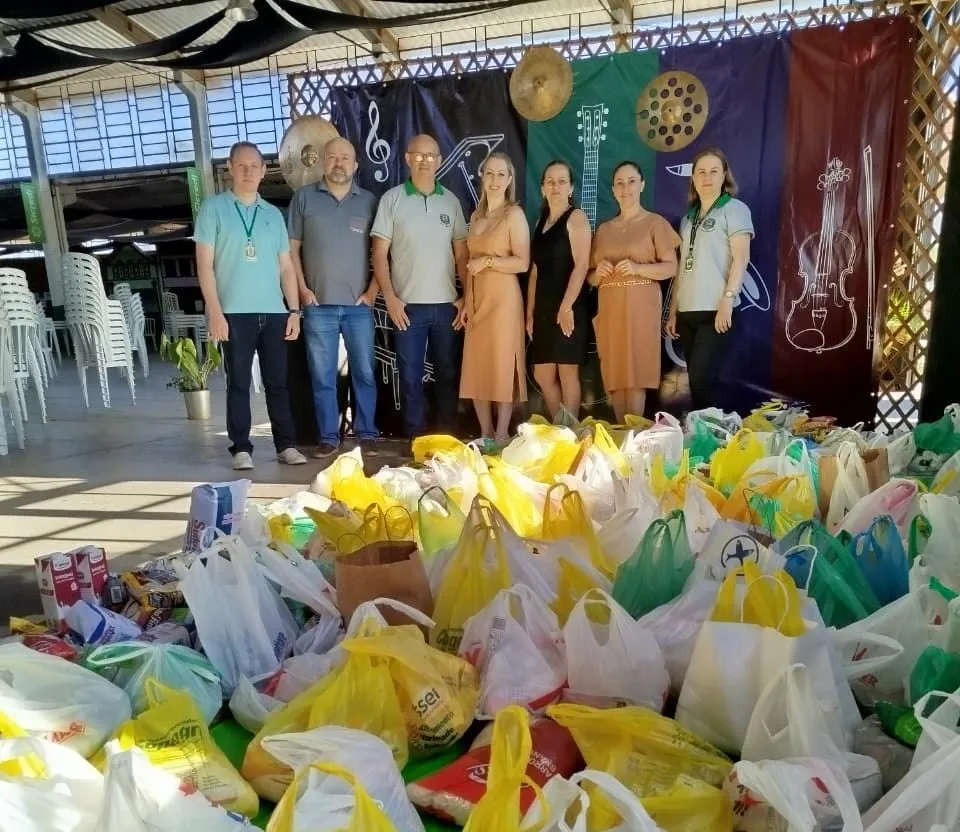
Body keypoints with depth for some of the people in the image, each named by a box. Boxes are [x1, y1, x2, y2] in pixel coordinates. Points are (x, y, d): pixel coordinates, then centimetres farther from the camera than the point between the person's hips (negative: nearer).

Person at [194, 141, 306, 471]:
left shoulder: (273, 214, 15)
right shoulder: (214, 208, 5)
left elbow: (286, 266, 14)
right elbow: (205, 264, -1)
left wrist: (294, 310, 6)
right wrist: (214, 311, -10)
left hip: (274, 312, 3)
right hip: (235, 313, -3)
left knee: (278, 382, 6)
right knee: (239, 383, 2)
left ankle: (286, 445, 13)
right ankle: (241, 448, 9)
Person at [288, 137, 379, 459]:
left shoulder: (369, 201, 7)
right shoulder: (304, 197, 6)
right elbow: (292, 247, 6)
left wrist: (373, 290, 0)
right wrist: (302, 288, -1)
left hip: (359, 305, 0)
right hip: (318, 305, 0)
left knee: (364, 373, 4)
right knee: (322, 376, 4)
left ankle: (367, 434, 14)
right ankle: (328, 437, 13)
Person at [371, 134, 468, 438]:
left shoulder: (451, 201, 10)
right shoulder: (392, 199, 2)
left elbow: (462, 253, 10)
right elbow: (379, 253, 0)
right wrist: (389, 297, -9)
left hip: (446, 304, 2)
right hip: (407, 304, -2)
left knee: (448, 374, 8)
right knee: (410, 377, 3)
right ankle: (415, 438, 14)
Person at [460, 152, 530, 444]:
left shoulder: (514, 214, -3)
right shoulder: (476, 216, 16)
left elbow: (522, 262, -12)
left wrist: (487, 261, -12)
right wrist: (466, 300, 11)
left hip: (502, 296, -6)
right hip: (477, 297, 7)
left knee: (502, 364, -4)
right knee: (476, 366, 5)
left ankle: (501, 435, 4)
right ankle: (485, 434, 14)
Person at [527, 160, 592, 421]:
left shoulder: (576, 217, -3)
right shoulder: (542, 220, 17)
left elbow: (581, 265, -14)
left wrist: (566, 307, -21)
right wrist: (530, 311, 11)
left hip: (568, 307, -7)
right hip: (544, 308, 7)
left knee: (567, 372, -3)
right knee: (543, 375, 9)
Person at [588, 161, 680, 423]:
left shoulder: (655, 222, 5)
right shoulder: (603, 229, 17)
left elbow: (671, 267, -3)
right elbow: (591, 278, 17)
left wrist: (638, 268, -18)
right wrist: (599, 271, -5)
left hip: (639, 306, -4)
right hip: (609, 308, 4)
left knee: (636, 374, -10)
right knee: (614, 375, 2)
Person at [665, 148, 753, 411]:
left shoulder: (734, 208, 3)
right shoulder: (688, 218, 20)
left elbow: (741, 257, -8)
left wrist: (727, 300, -19)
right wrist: (673, 311, 12)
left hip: (714, 310, -6)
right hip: (688, 311, 6)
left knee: (700, 377, -14)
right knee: (696, 379, 7)